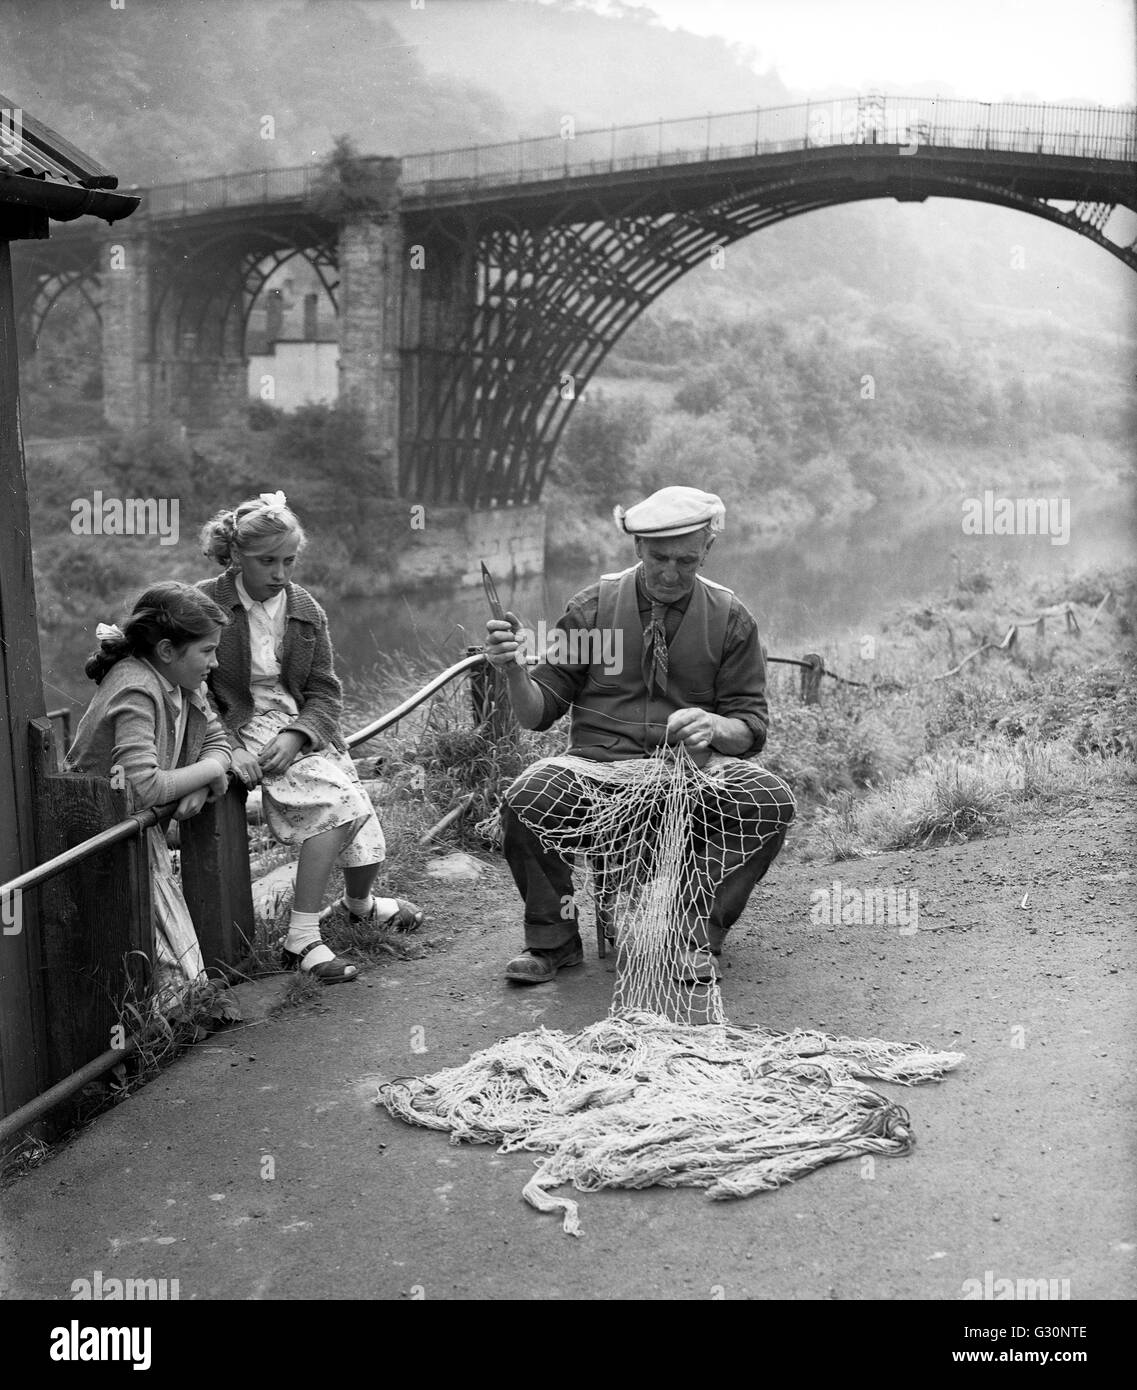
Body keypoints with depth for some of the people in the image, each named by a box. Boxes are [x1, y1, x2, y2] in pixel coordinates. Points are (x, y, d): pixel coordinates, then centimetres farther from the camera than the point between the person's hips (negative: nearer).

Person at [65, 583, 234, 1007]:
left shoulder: (180, 681, 3)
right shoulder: (136, 689, -24)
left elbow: (216, 741, 10)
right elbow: (143, 787, -33)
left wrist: (198, 788, -11)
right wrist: (209, 772, -18)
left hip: (140, 830, 9)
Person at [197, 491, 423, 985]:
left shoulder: (305, 610, 9)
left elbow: (325, 693, 7)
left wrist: (295, 736, -13)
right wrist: (227, 750, -21)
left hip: (302, 730, 5)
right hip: (239, 734, -4)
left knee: (362, 827, -10)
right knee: (338, 799, -27)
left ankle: (358, 903, 27)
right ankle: (301, 939, -19)